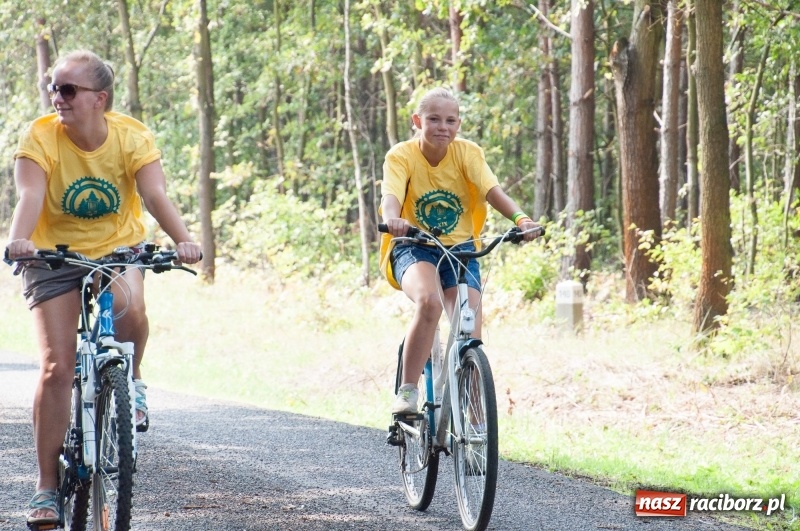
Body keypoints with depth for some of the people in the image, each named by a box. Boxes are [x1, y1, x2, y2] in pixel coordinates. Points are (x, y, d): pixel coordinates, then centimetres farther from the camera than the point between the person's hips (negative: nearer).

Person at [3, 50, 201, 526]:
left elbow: (156, 195, -26)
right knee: (57, 366, -10)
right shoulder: (40, 138, -17)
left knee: (130, 310, -33)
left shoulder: (133, 137, -15)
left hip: (118, 249, 1)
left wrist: (183, 240, -44)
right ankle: (47, 486, -2)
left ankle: (132, 380, 1)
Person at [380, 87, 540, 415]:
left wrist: (519, 218, -40)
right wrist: (393, 219, -52)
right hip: (413, 249, -3)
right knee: (429, 301, -34)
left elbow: (492, 191, -20)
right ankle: (407, 391, -24)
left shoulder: (467, 153, -5)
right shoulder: (401, 156, -11)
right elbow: (391, 194, -28)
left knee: (470, 332, -11)